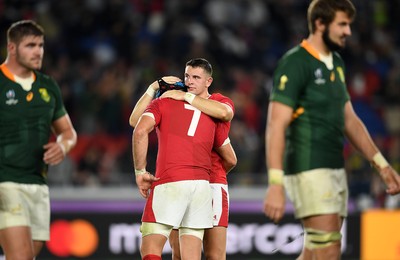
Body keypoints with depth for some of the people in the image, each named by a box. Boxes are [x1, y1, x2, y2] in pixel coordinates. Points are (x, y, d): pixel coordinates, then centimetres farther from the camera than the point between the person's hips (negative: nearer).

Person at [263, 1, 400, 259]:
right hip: (308, 170, -9)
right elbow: (276, 126, -17)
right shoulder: (295, 64, -11)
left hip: (336, 170, 9)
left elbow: (350, 121, 23)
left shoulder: (336, 63, 16)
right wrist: (275, 185, -24)